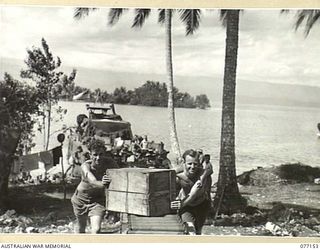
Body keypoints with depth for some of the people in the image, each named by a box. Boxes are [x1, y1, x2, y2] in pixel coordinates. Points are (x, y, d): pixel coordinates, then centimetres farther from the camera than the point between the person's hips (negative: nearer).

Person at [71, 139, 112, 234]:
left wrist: (109, 182, -60)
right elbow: (93, 182, -45)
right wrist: (103, 184, -67)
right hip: (81, 198, 0)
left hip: (98, 200, 0)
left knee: (96, 229, -16)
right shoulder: (85, 166, -28)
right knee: (81, 228, 20)